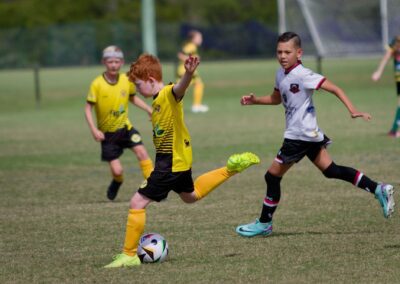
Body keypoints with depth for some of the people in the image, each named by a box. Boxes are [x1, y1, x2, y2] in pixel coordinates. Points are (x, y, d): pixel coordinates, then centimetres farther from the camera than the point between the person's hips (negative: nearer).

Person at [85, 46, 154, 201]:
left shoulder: (127, 81, -5)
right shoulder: (97, 84, -16)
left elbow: (133, 98, 14)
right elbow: (88, 108, -11)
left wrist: (149, 109, 0)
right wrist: (94, 130, -21)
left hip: (125, 127, 2)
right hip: (107, 133, -2)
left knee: (141, 152, -22)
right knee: (117, 170, -5)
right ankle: (117, 183, 33)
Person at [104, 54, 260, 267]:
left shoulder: (169, 95, -21)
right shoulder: (158, 100, 9)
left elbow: (181, 87, -45)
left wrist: (189, 73, -67)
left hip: (171, 162, -10)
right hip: (178, 159, 10)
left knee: (138, 202, -10)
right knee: (190, 196, 33)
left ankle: (129, 255, -3)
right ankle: (231, 169, 36)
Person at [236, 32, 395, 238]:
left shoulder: (302, 75, -17)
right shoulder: (281, 74, 9)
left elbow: (334, 88, -20)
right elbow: (277, 98, 27)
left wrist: (352, 110, -30)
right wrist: (254, 100, 12)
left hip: (300, 136, -9)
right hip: (308, 135, 9)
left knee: (273, 176, -1)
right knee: (330, 170, 11)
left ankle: (264, 224, 13)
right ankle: (378, 190, 10)